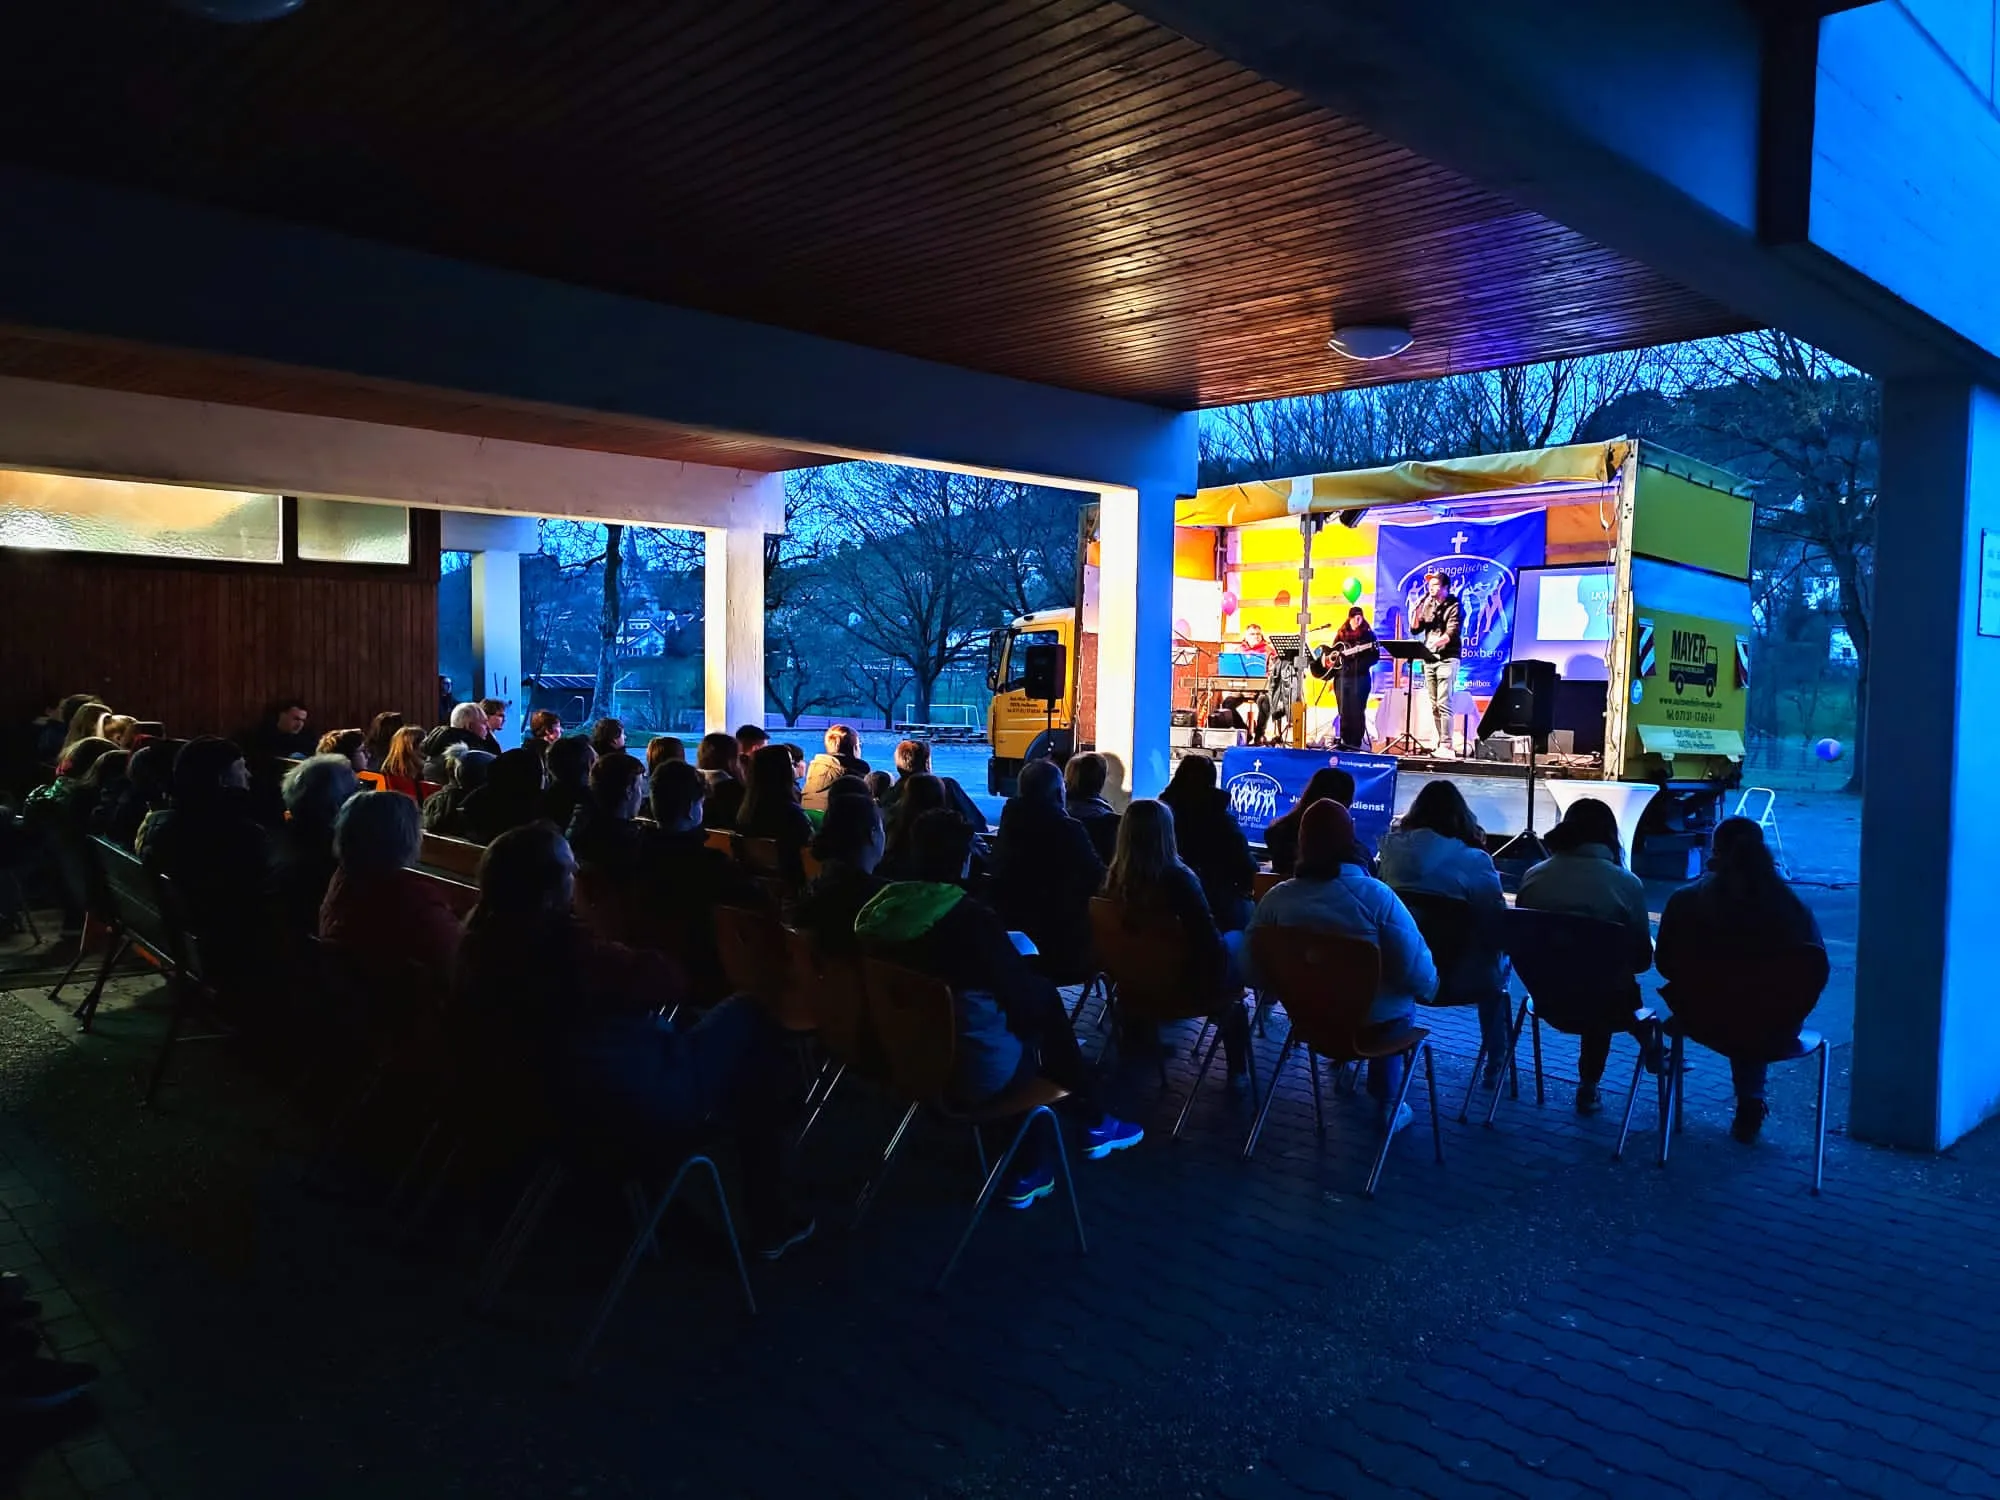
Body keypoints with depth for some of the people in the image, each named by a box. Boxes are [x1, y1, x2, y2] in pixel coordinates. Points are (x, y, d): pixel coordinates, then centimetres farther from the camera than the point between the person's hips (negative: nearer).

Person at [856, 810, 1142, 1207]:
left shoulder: (880, 906, -4)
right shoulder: (971, 916, -22)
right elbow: (1025, 996, -14)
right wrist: (1040, 986, 10)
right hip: (970, 1070, -6)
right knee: (1044, 1004, 16)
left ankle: (1028, 1167, 26)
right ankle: (1094, 1123, 36)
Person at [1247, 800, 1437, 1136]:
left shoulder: (1276, 898, -15)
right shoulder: (1375, 896, -24)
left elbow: (1255, 972, -7)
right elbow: (1417, 973, -21)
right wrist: (1429, 986, 4)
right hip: (1372, 1020, -3)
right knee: (1402, 1000, 30)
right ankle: (1386, 1105, 34)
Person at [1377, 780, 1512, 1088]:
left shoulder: (1393, 848, -6)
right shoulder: (1474, 860, -16)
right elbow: (1496, 926, -13)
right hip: (1455, 977, -3)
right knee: (1497, 966, 30)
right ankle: (1496, 1065, 36)